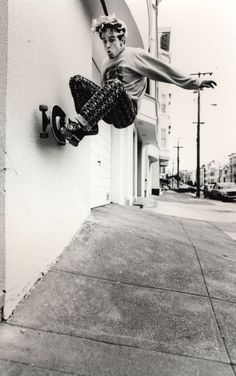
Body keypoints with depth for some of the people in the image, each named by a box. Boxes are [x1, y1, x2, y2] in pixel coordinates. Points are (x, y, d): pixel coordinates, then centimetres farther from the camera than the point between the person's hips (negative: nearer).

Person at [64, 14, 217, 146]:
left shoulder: (135, 54, 5)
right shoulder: (106, 63, 22)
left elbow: (166, 70, 2)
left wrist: (196, 83, -1)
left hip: (127, 112, -5)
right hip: (107, 112, 5)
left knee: (116, 86, -36)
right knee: (77, 80, -10)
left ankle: (80, 126, -44)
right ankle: (89, 126, -26)